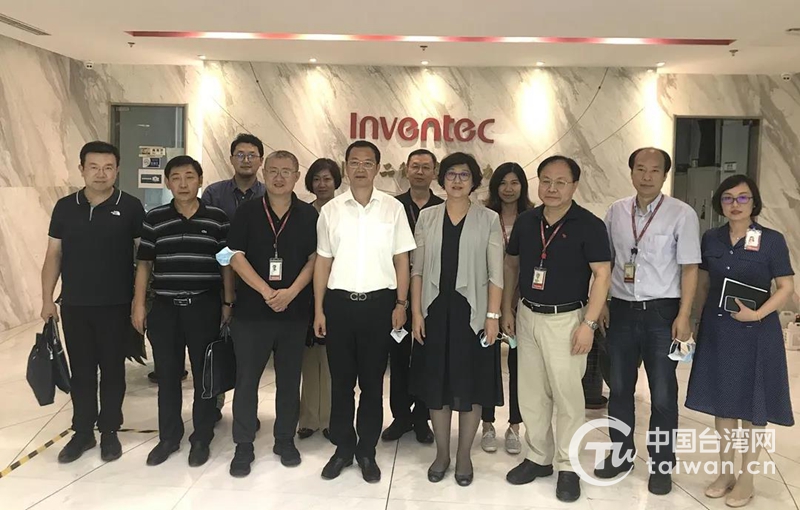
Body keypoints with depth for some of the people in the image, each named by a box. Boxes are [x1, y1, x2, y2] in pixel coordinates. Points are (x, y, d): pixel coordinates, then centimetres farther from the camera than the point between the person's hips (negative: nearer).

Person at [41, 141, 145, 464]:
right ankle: (82, 432, 25)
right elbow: (54, 255, 8)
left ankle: (109, 432, 23)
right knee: (81, 372, 11)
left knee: (112, 370, 8)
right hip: (74, 306, 3)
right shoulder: (65, 207, 4)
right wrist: (47, 300, 3)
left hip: (116, 306, -2)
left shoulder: (131, 207, -4)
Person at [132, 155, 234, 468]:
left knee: (204, 374, 6)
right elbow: (144, 264, 7)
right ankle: (168, 437, 26)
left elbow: (226, 264, 3)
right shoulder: (154, 219, 4)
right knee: (167, 374, 10)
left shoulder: (217, 218, 0)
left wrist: (228, 303, 0)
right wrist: (139, 305, 3)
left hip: (205, 306, -1)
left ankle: (201, 438, 21)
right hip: (165, 307, 2)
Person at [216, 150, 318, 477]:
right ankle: (243, 446, 16)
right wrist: (266, 291, -12)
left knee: (289, 379, 10)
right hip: (251, 310, -1)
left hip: (295, 310, 1)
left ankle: (285, 440, 25)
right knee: (246, 378, 4)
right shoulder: (248, 212, 2)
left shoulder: (308, 215, 4)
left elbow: (314, 258, 2)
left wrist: (291, 291, -13)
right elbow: (235, 256, -3)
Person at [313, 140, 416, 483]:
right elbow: (323, 261, 6)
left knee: (372, 380, 9)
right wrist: (318, 310, 3)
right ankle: (343, 447, 26)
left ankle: (367, 451, 23)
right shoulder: (331, 210, 4)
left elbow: (401, 260, 3)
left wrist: (401, 304, -3)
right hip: (339, 302, 1)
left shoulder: (393, 208, 0)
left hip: (379, 302, -1)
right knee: (341, 380, 10)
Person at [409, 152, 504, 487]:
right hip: (436, 310, 2)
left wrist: (493, 315, -10)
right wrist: (416, 312, -2)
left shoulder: (489, 219, 0)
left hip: (472, 311, -1)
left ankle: (464, 456, 24)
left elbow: (496, 273, -3)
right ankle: (442, 454, 26)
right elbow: (417, 268, 4)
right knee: (436, 385, 9)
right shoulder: (427, 217, 5)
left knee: (471, 386, 7)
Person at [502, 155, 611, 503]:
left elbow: (602, 275, -11)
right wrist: (507, 310, 9)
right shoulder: (525, 221, 5)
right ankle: (538, 457, 27)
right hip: (527, 315, 5)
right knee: (531, 393, 12)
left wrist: (589, 323, -16)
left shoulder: (589, 225, -9)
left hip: (566, 319, -4)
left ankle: (568, 467, 17)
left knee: (567, 394, 2)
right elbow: (511, 265, 14)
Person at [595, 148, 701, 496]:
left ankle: (661, 463, 24)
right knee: (619, 388, 14)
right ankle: (621, 454, 31)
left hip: (662, 312, -3)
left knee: (663, 393, 8)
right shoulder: (616, 212, 4)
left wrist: (683, 316, -11)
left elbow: (689, 268, -6)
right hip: (621, 310, 4)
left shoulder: (682, 214, -7)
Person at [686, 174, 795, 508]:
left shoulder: (772, 240, -7)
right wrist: (702, 321, 7)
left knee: (752, 406, 6)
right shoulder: (711, 239, 4)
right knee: (721, 402, 11)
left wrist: (758, 314, -20)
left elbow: (786, 287, -7)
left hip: (755, 334, -4)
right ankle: (725, 472, 26)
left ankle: (746, 479, 20)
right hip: (717, 332, 4)